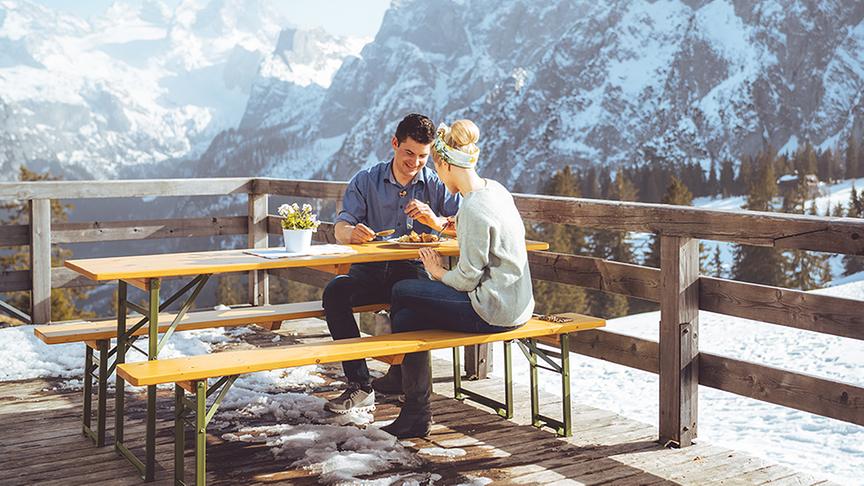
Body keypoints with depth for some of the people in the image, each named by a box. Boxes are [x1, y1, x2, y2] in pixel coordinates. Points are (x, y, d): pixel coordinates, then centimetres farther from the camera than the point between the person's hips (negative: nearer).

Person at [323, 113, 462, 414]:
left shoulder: (438, 186, 8)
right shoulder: (366, 181, 9)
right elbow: (341, 228, -2)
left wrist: (436, 221, -22)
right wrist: (352, 233, -27)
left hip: (414, 269, -1)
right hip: (369, 271, 1)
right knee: (335, 290, -29)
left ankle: (400, 375, -11)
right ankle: (360, 385, -26)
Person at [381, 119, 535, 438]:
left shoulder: (474, 208, -21)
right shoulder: (495, 190, 8)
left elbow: (468, 279, -18)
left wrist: (439, 273, 1)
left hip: (493, 311, -10)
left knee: (402, 292, -1)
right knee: (408, 317, 8)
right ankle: (415, 416, 12)